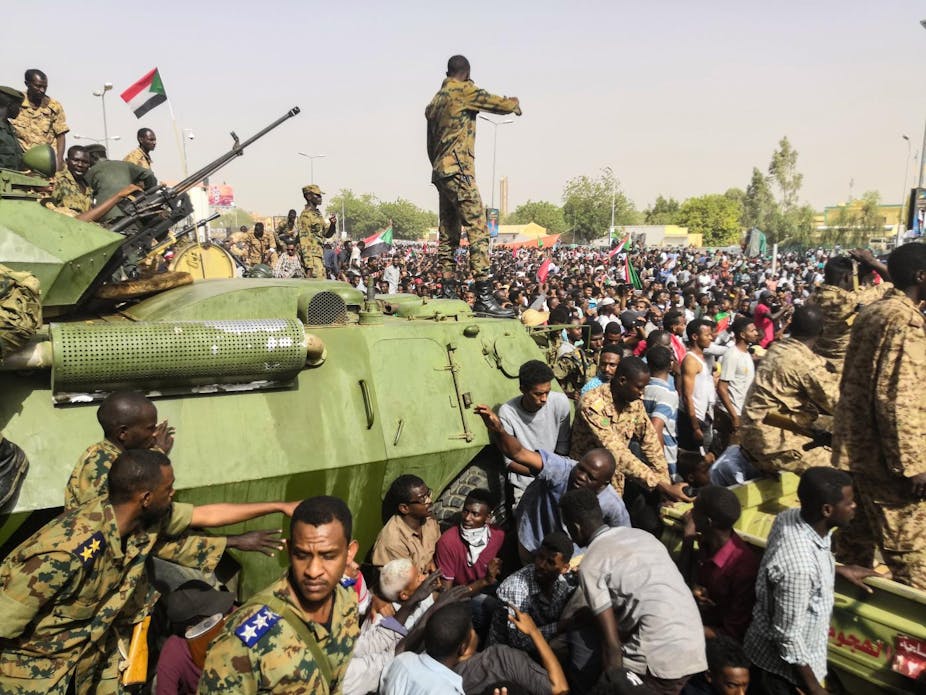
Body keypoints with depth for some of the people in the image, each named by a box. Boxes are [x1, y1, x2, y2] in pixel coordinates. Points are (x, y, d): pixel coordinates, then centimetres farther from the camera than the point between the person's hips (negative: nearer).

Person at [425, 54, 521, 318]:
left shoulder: (435, 100, 21)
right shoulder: (464, 91, -3)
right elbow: (501, 104, -2)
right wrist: (514, 103, 19)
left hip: (440, 172, 9)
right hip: (458, 170, -9)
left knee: (448, 234, 9)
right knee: (478, 230, -13)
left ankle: (449, 293, 9)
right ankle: (484, 297, -18)